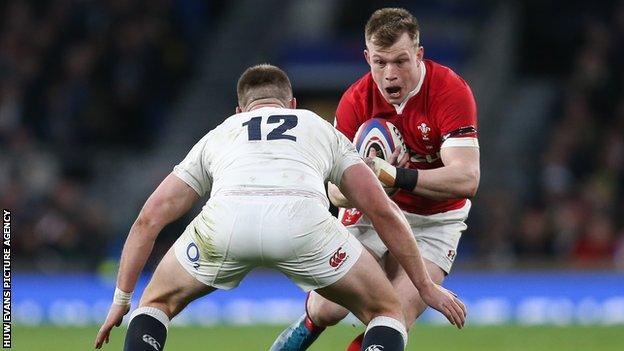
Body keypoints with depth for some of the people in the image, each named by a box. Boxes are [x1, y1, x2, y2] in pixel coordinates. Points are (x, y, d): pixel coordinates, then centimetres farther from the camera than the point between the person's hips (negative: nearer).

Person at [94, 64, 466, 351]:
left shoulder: (218, 135, 38)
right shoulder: (325, 131, 36)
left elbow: (149, 219, 34)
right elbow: (384, 211, 25)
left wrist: (121, 300, 40)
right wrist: (426, 286, 32)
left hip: (226, 218, 1)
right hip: (302, 218, -1)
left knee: (158, 303, 29)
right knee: (386, 310, 22)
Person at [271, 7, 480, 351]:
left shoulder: (451, 90, -24)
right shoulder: (355, 100, -14)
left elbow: (466, 179, -33)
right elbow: (336, 188, -13)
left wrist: (394, 176, -41)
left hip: (433, 222, -2)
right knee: (327, 309, -10)